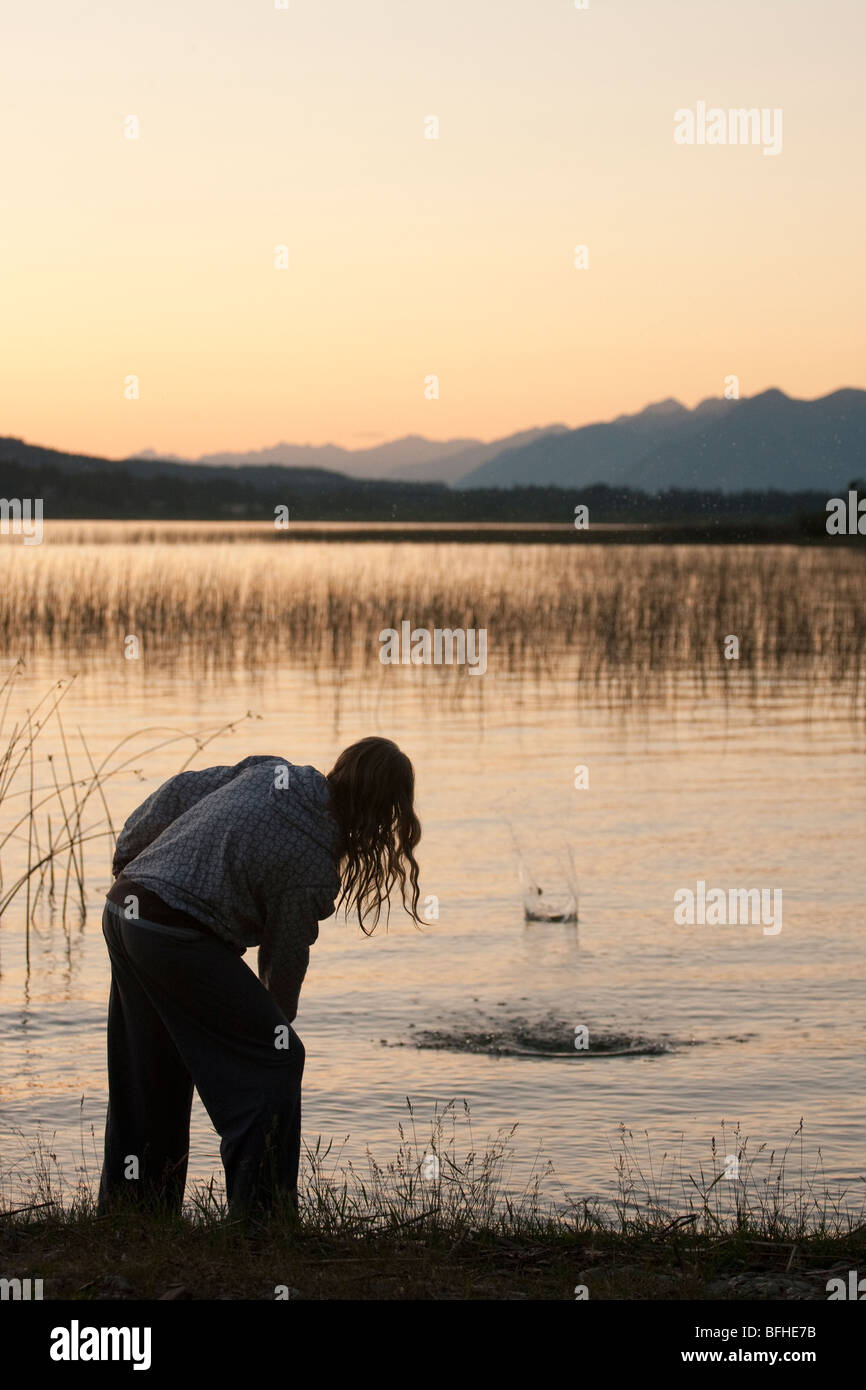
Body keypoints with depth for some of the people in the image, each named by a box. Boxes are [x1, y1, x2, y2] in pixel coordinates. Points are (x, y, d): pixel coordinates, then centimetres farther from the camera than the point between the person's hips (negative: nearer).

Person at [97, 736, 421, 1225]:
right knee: (272, 1061, -1)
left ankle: (128, 1213, 29)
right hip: (179, 937, -9)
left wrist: (128, 853, 27)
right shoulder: (315, 870, -12)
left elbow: (178, 792, 14)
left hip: (124, 907, 9)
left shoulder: (271, 772, 7)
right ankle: (262, 1215, -2)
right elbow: (286, 960, 0)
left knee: (153, 1075, 20)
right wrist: (276, 1026, 17)